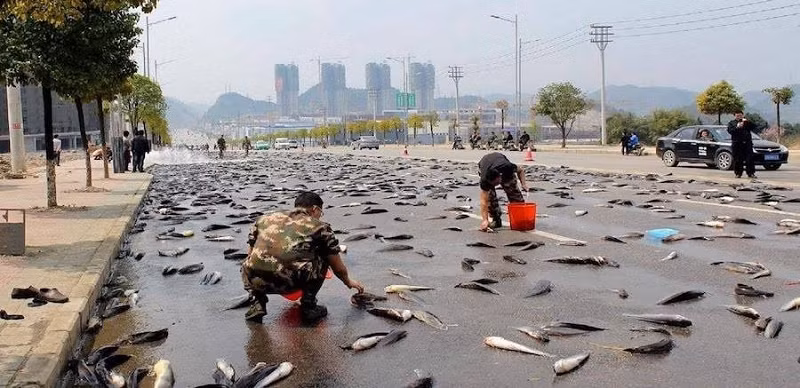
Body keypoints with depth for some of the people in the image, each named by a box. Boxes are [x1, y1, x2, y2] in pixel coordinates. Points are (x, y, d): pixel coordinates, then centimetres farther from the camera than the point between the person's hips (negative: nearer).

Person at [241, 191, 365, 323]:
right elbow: (339, 268, 24)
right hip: (289, 281, -3)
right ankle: (308, 306, 19)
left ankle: (258, 304, 17)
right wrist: (348, 282, 45)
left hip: (255, 281, 3)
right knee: (322, 257, 24)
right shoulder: (319, 226, 17)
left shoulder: (265, 218, 25)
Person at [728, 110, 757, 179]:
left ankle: (751, 173, -5)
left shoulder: (747, 122, 18)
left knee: (749, 159, -5)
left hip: (747, 143, 1)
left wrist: (747, 122, -10)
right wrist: (737, 127, -17)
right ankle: (738, 173, 7)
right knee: (738, 160, -1)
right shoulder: (732, 123, 13)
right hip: (737, 143, -1)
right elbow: (729, 130, -3)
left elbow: (753, 127, 3)